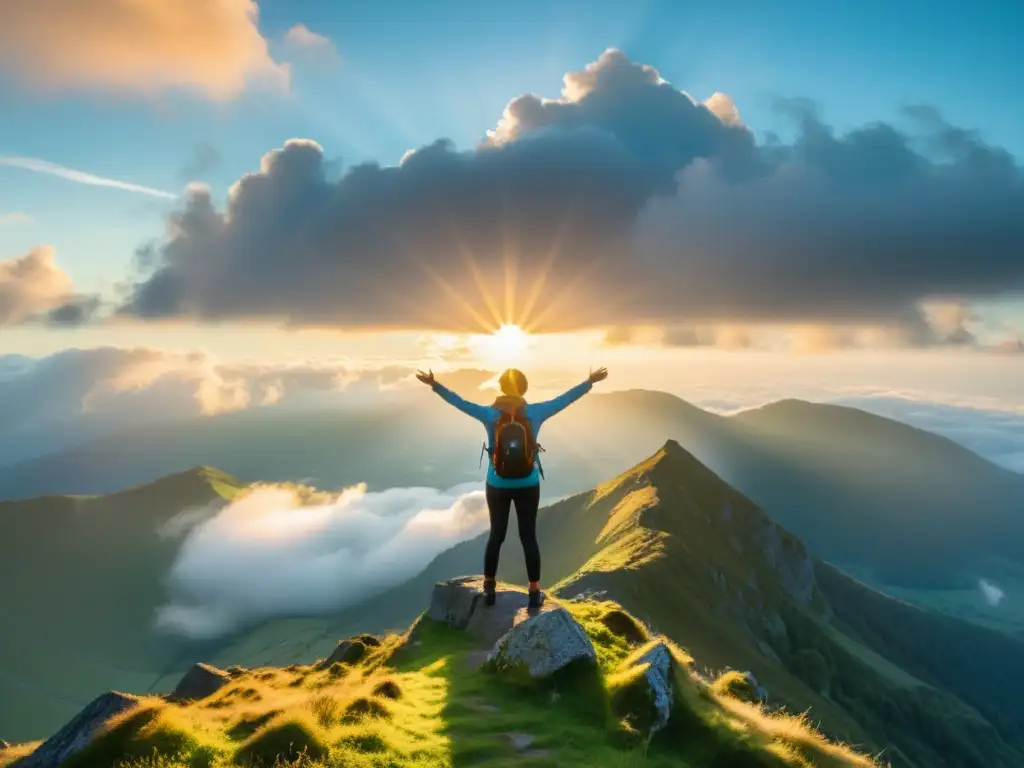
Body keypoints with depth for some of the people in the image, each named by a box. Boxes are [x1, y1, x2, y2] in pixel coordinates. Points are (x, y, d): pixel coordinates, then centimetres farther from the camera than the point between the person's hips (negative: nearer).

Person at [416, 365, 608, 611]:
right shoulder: (535, 412, -7)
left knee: (496, 535, 13)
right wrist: (590, 382, 10)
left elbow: (458, 401, -5)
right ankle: (534, 591, 12)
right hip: (528, 486, 0)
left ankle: (489, 588, 22)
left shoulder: (490, 414, -9)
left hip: (498, 485, 0)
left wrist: (434, 384, 3)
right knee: (529, 536, 7)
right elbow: (565, 399, 1)